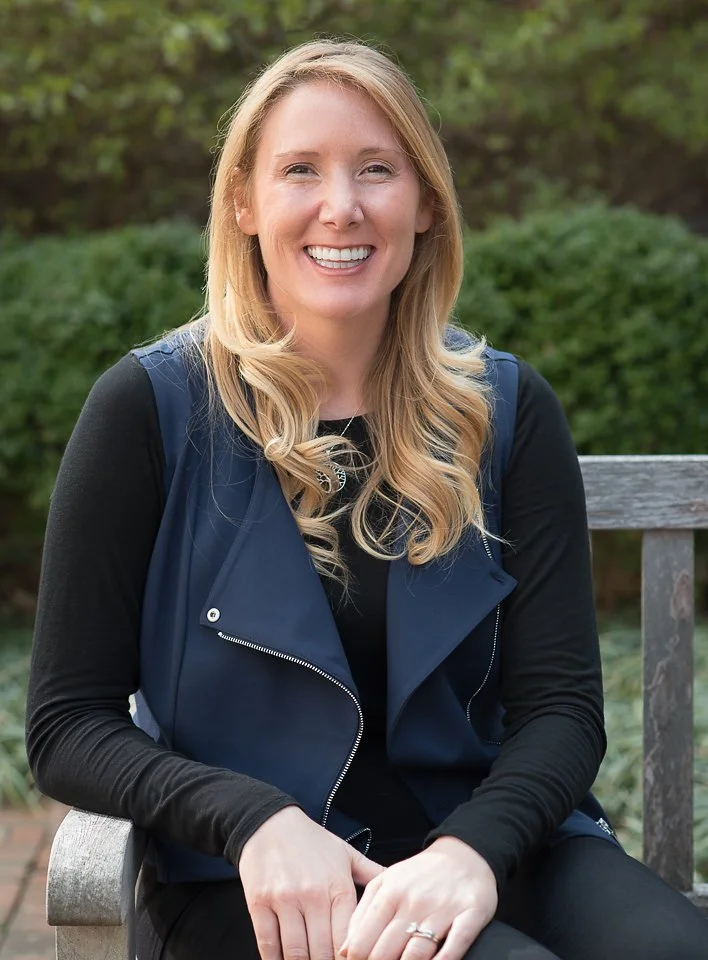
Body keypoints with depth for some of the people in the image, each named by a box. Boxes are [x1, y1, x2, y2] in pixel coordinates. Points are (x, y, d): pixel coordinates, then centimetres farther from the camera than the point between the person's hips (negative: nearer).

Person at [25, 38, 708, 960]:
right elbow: (67, 724, -3)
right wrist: (254, 819, -20)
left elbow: (561, 703, 1)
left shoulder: (507, 409, 5)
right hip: (252, 878, -3)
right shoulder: (151, 409, -3)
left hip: (481, 841, 4)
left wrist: (474, 847, -20)